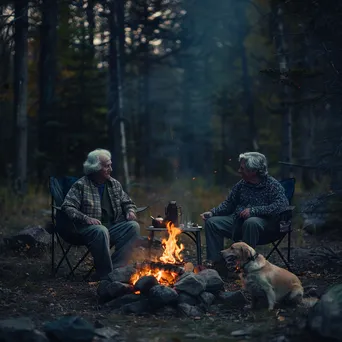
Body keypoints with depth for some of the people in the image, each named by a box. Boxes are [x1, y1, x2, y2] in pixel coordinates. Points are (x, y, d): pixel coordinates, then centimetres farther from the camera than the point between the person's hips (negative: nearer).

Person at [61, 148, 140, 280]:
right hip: (89, 228, -6)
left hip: (112, 227, 6)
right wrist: (86, 218, -25)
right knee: (101, 231, -38)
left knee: (133, 226, -19)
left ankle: (115, 268, -23)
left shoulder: (115, 184, 16)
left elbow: (127, 202, 27)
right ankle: (105, 274, -29)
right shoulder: (81, 186, -2)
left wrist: (130, 211, 3)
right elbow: (67, 207, -10)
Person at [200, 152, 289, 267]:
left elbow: (282, 204, -23)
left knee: (251, 222, -39)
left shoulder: (272, 184, -7)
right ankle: (216, 261, -7)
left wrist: (253, 210, -26)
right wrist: (212, 212, 3)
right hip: (237, 221, 7)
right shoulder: (241, 185, 11)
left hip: (263, 222, -7)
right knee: (211, 222, -7)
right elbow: (228, 204, 22)